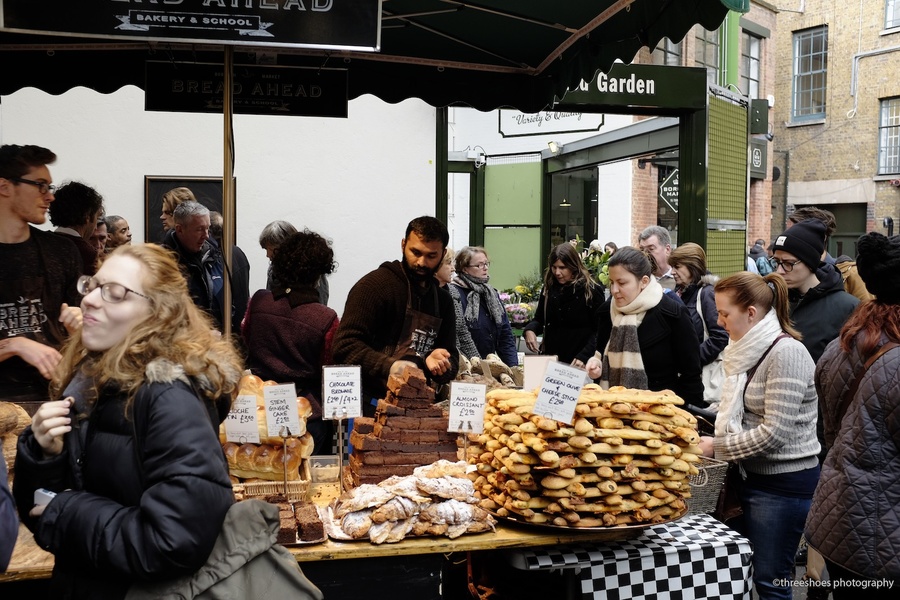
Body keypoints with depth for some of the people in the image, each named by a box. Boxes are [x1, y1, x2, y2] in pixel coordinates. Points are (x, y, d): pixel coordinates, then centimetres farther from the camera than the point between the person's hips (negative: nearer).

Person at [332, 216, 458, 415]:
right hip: (372, 404, -8)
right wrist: (389, 366, -27)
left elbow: (452, 360, 16)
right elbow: (345, 346, -12)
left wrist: (439, 365, -7)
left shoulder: (443, 300, 14)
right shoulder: (375, 284, -5)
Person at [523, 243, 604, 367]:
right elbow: (539, 318, 14)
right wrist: (530, 330, -8)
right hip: (550, 359, 4)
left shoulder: (591, 290, -8)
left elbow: (600, 331, -9)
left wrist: (584, 357, -21)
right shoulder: (549, 288, 5)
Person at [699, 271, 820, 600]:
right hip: (751, 475, 9)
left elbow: (774, 432, -23)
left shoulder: (785, 352, -19)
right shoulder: (752, 349, 8)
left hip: (783, 483, -9)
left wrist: (716, 446, -14)